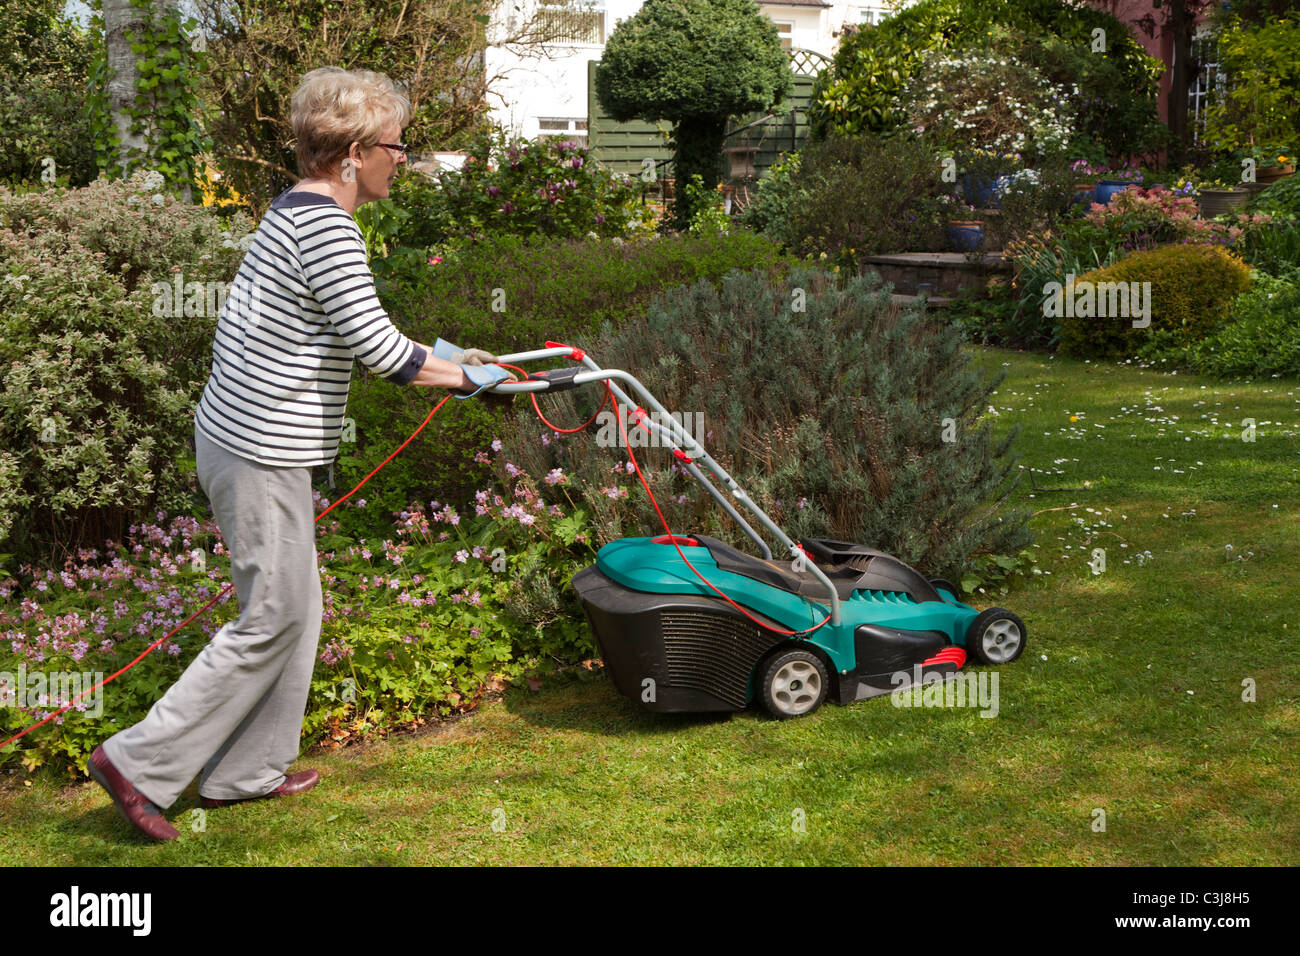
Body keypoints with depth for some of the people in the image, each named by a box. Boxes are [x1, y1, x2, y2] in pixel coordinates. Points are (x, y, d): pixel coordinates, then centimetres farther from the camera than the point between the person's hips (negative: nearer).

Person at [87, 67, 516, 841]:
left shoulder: (299, 213, 13)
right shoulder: (325, 226, -19)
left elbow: (352, 335, 22)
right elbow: (375, 346, -20)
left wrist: (443, 354, 22)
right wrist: (465, 378, -6)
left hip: (251, 440, 10)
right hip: (262, 453, -10)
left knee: (297, 610, 16)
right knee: (273, 618, -1)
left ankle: (245, 772, 26)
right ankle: (142, 761, 6)